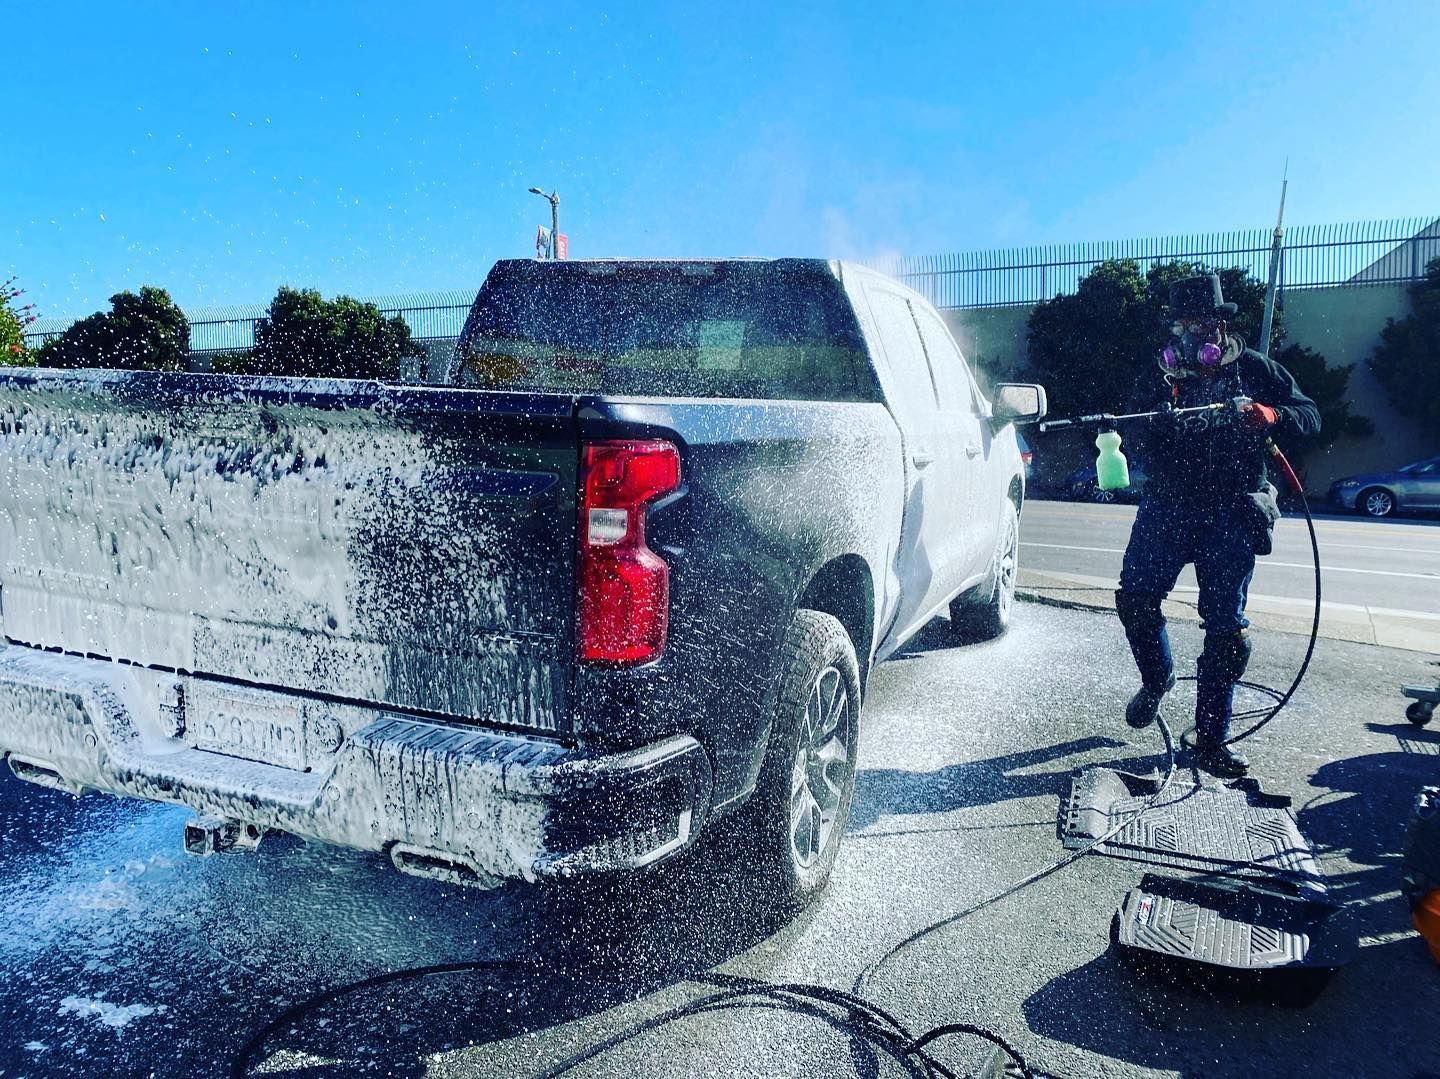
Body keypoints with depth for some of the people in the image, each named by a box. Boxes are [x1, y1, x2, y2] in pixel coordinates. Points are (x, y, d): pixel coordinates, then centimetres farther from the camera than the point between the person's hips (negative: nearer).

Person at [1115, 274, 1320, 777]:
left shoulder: (1255, 370, 5)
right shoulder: (1158, 372, 8)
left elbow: (1309, 415, 5)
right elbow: (1136, 436, 4)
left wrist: (1261, 415, -15)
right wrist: (1157, 426, -19)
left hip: (1230, 514, -1)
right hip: (1167, 507, 2)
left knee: (1226, 627, -1)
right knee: (1134, 598, -10)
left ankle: (1211, 738, 9)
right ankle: (1156, 680, 20)